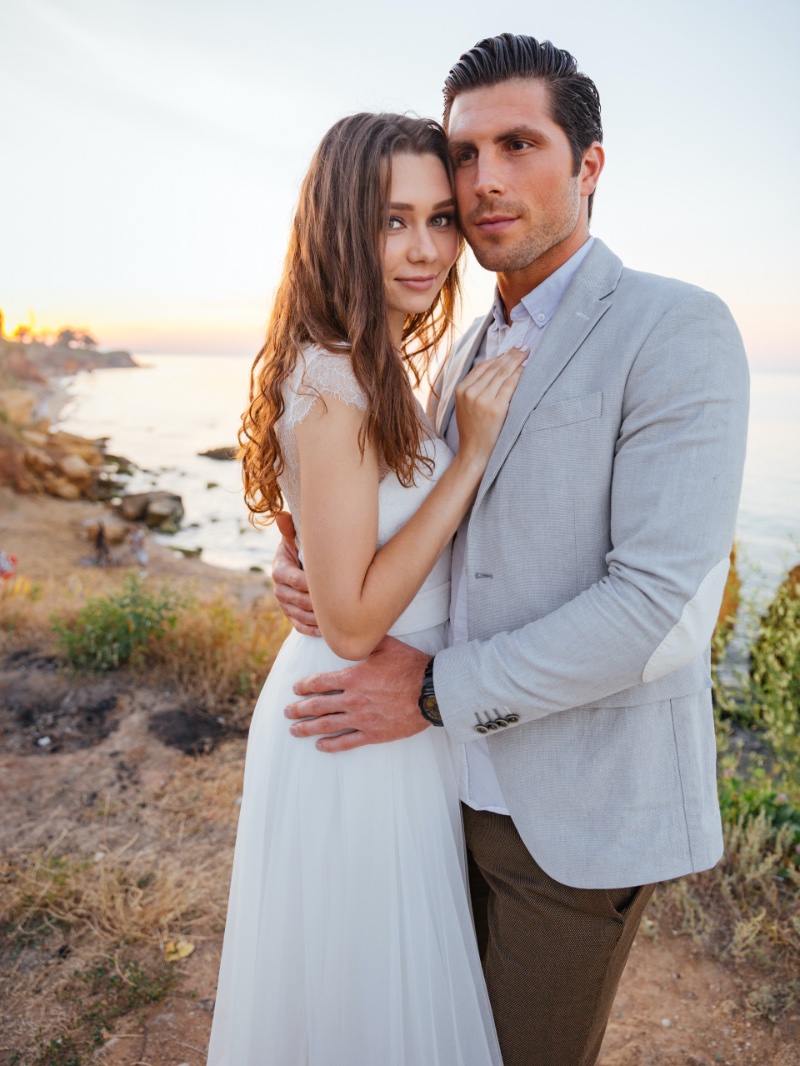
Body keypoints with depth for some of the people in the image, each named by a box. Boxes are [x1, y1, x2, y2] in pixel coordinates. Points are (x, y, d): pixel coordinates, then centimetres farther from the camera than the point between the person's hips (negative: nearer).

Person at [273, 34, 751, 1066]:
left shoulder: (679, 329, -17)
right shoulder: (470, 350, 7)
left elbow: (655, 600, -25)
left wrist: (434, 691, -20)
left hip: (585, 804, -6)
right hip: (468, 776, 7)